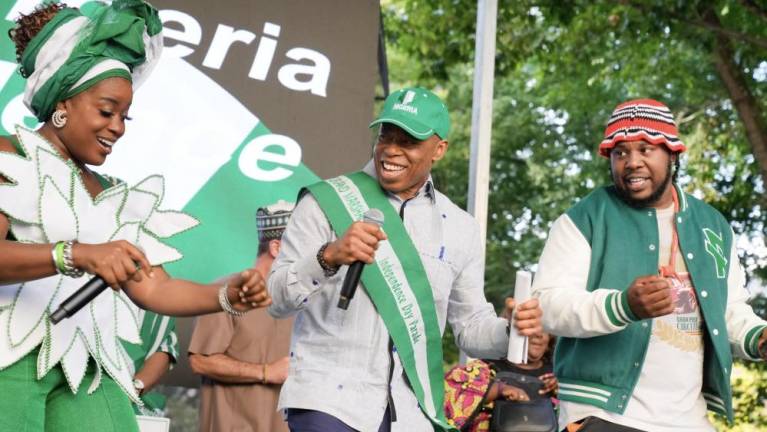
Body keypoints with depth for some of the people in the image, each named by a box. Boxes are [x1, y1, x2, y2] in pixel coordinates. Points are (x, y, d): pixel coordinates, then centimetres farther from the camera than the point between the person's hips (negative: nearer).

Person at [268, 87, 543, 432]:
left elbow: (470, 325, 15)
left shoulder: (459, 228, 9)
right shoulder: (328, 202, -2)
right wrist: (328, 257, -26)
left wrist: (511, 330, -7)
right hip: (328, 402, -4)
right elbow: (275, 300, -7)